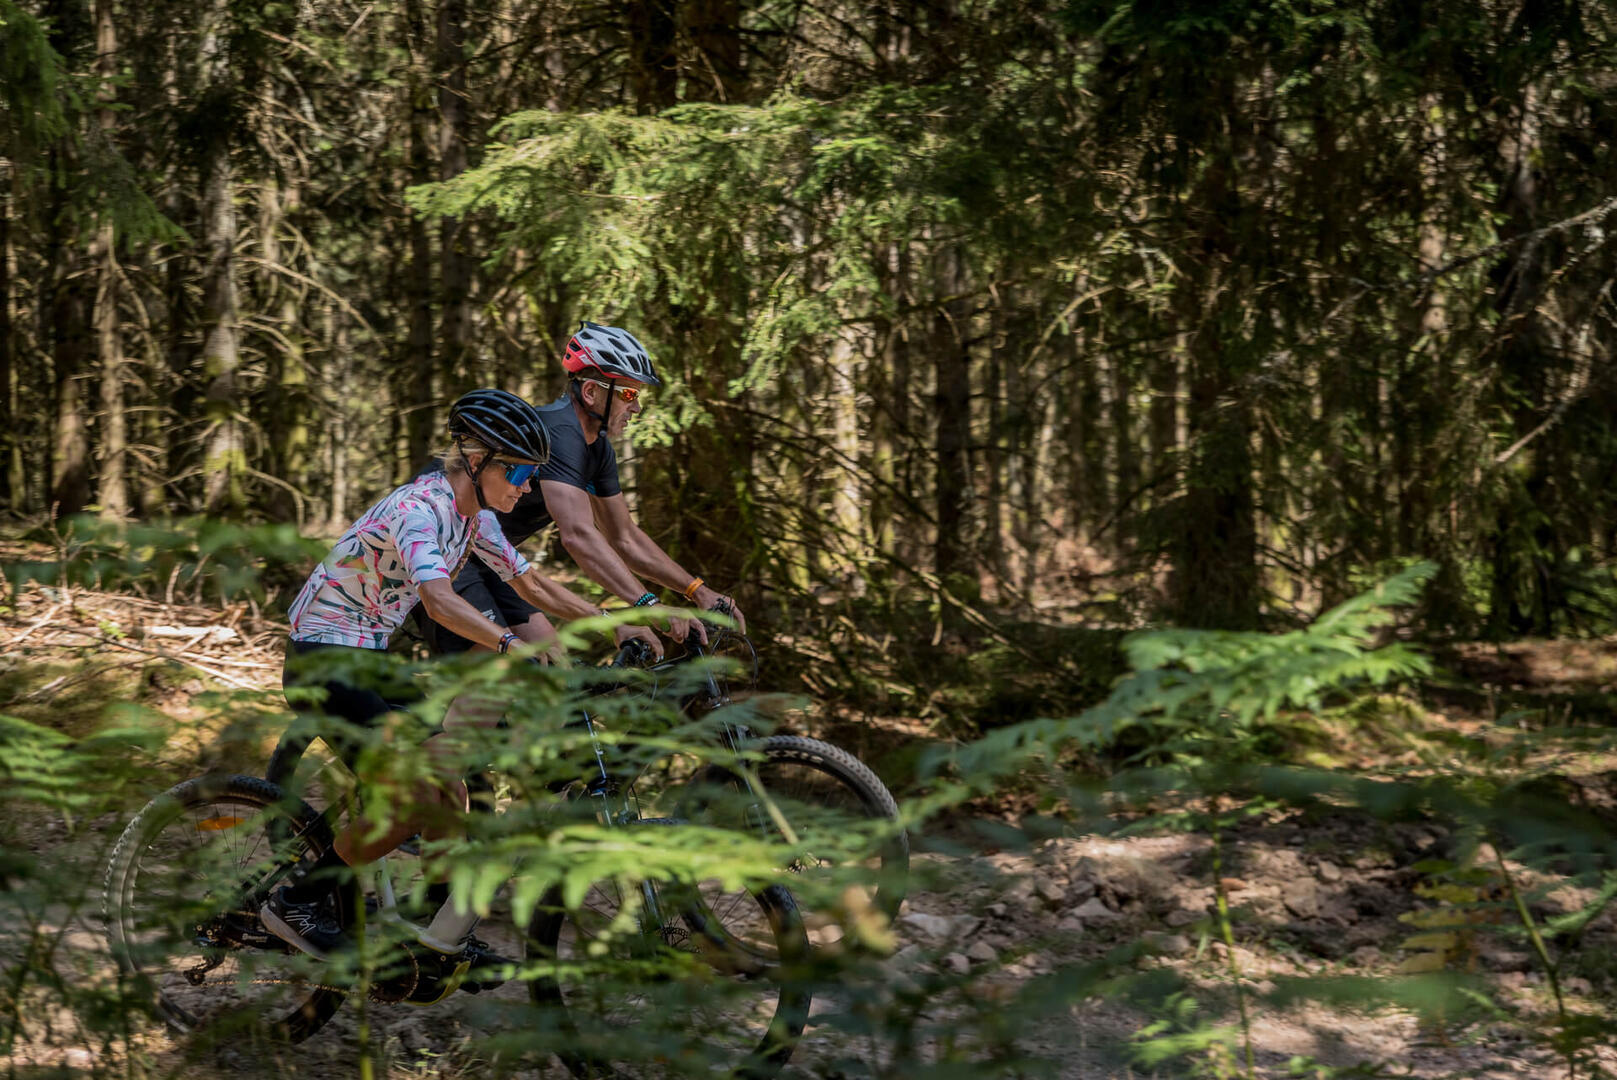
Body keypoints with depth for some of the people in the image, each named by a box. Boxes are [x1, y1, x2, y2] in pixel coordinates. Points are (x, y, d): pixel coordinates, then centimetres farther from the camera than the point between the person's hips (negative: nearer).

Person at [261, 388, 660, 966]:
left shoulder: (475, 516, 4)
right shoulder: (418, 507, -25)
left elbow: (529, 582, 12)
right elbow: (438, 598, -41)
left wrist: (612, 625, 2)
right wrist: (514, 645, -54)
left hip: (368, 658, 9)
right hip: (324, 658, -9)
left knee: (445, 784, 3)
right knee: (416, 800, -17)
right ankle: (295, 902, -4)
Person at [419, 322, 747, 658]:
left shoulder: (597, 448, 5)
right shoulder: (559, 433, -26)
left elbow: (625, 539, 13)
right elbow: (578, 534, -38)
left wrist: (699, 592, 4)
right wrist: (649, 605, -45)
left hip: (480, 560, 10)